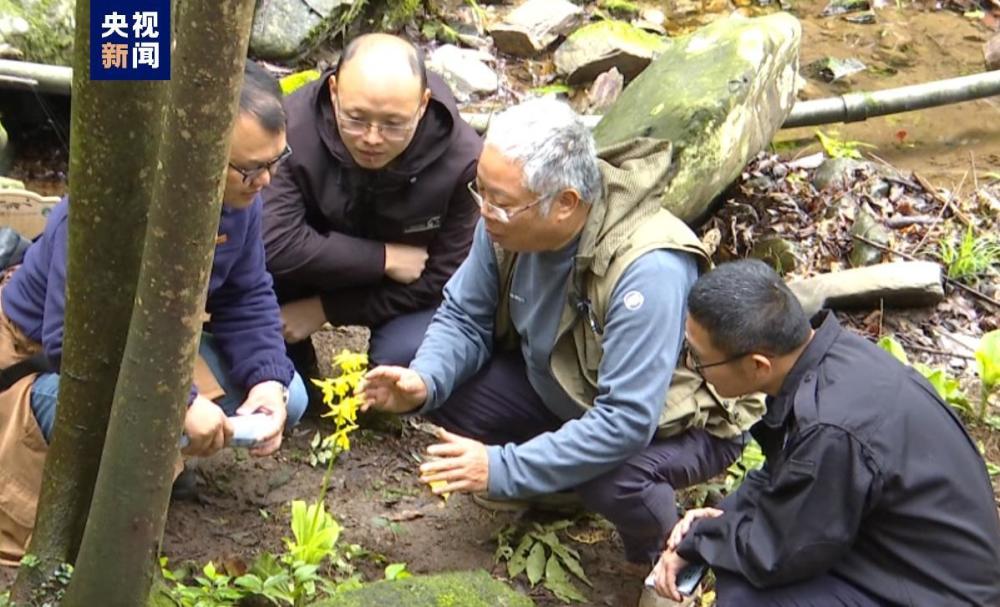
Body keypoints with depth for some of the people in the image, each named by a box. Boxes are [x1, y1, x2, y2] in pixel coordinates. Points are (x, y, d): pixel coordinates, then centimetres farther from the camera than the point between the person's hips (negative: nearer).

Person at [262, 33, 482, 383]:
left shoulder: (462, 162, -29)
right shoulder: (294, 126, -30)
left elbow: (442, 278, -21)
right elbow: (273, 243, -38)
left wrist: (325, 307, -22)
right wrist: (385, 258, -32)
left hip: (407, 292, -1)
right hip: (321, 271, 1)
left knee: (406, 355, -32)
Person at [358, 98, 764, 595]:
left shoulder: (648, 270, -39)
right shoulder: (510, 221, -19)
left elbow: (624, 423, -39)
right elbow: (465, 317, -5)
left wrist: (504, 469, -38)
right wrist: (424, 381, -26)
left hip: (674, 418, -6)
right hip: (561, 383, 6)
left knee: (612, 478, -36)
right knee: (449, 391, -14)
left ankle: (664, 554, -1)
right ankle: (560, 475, 11)